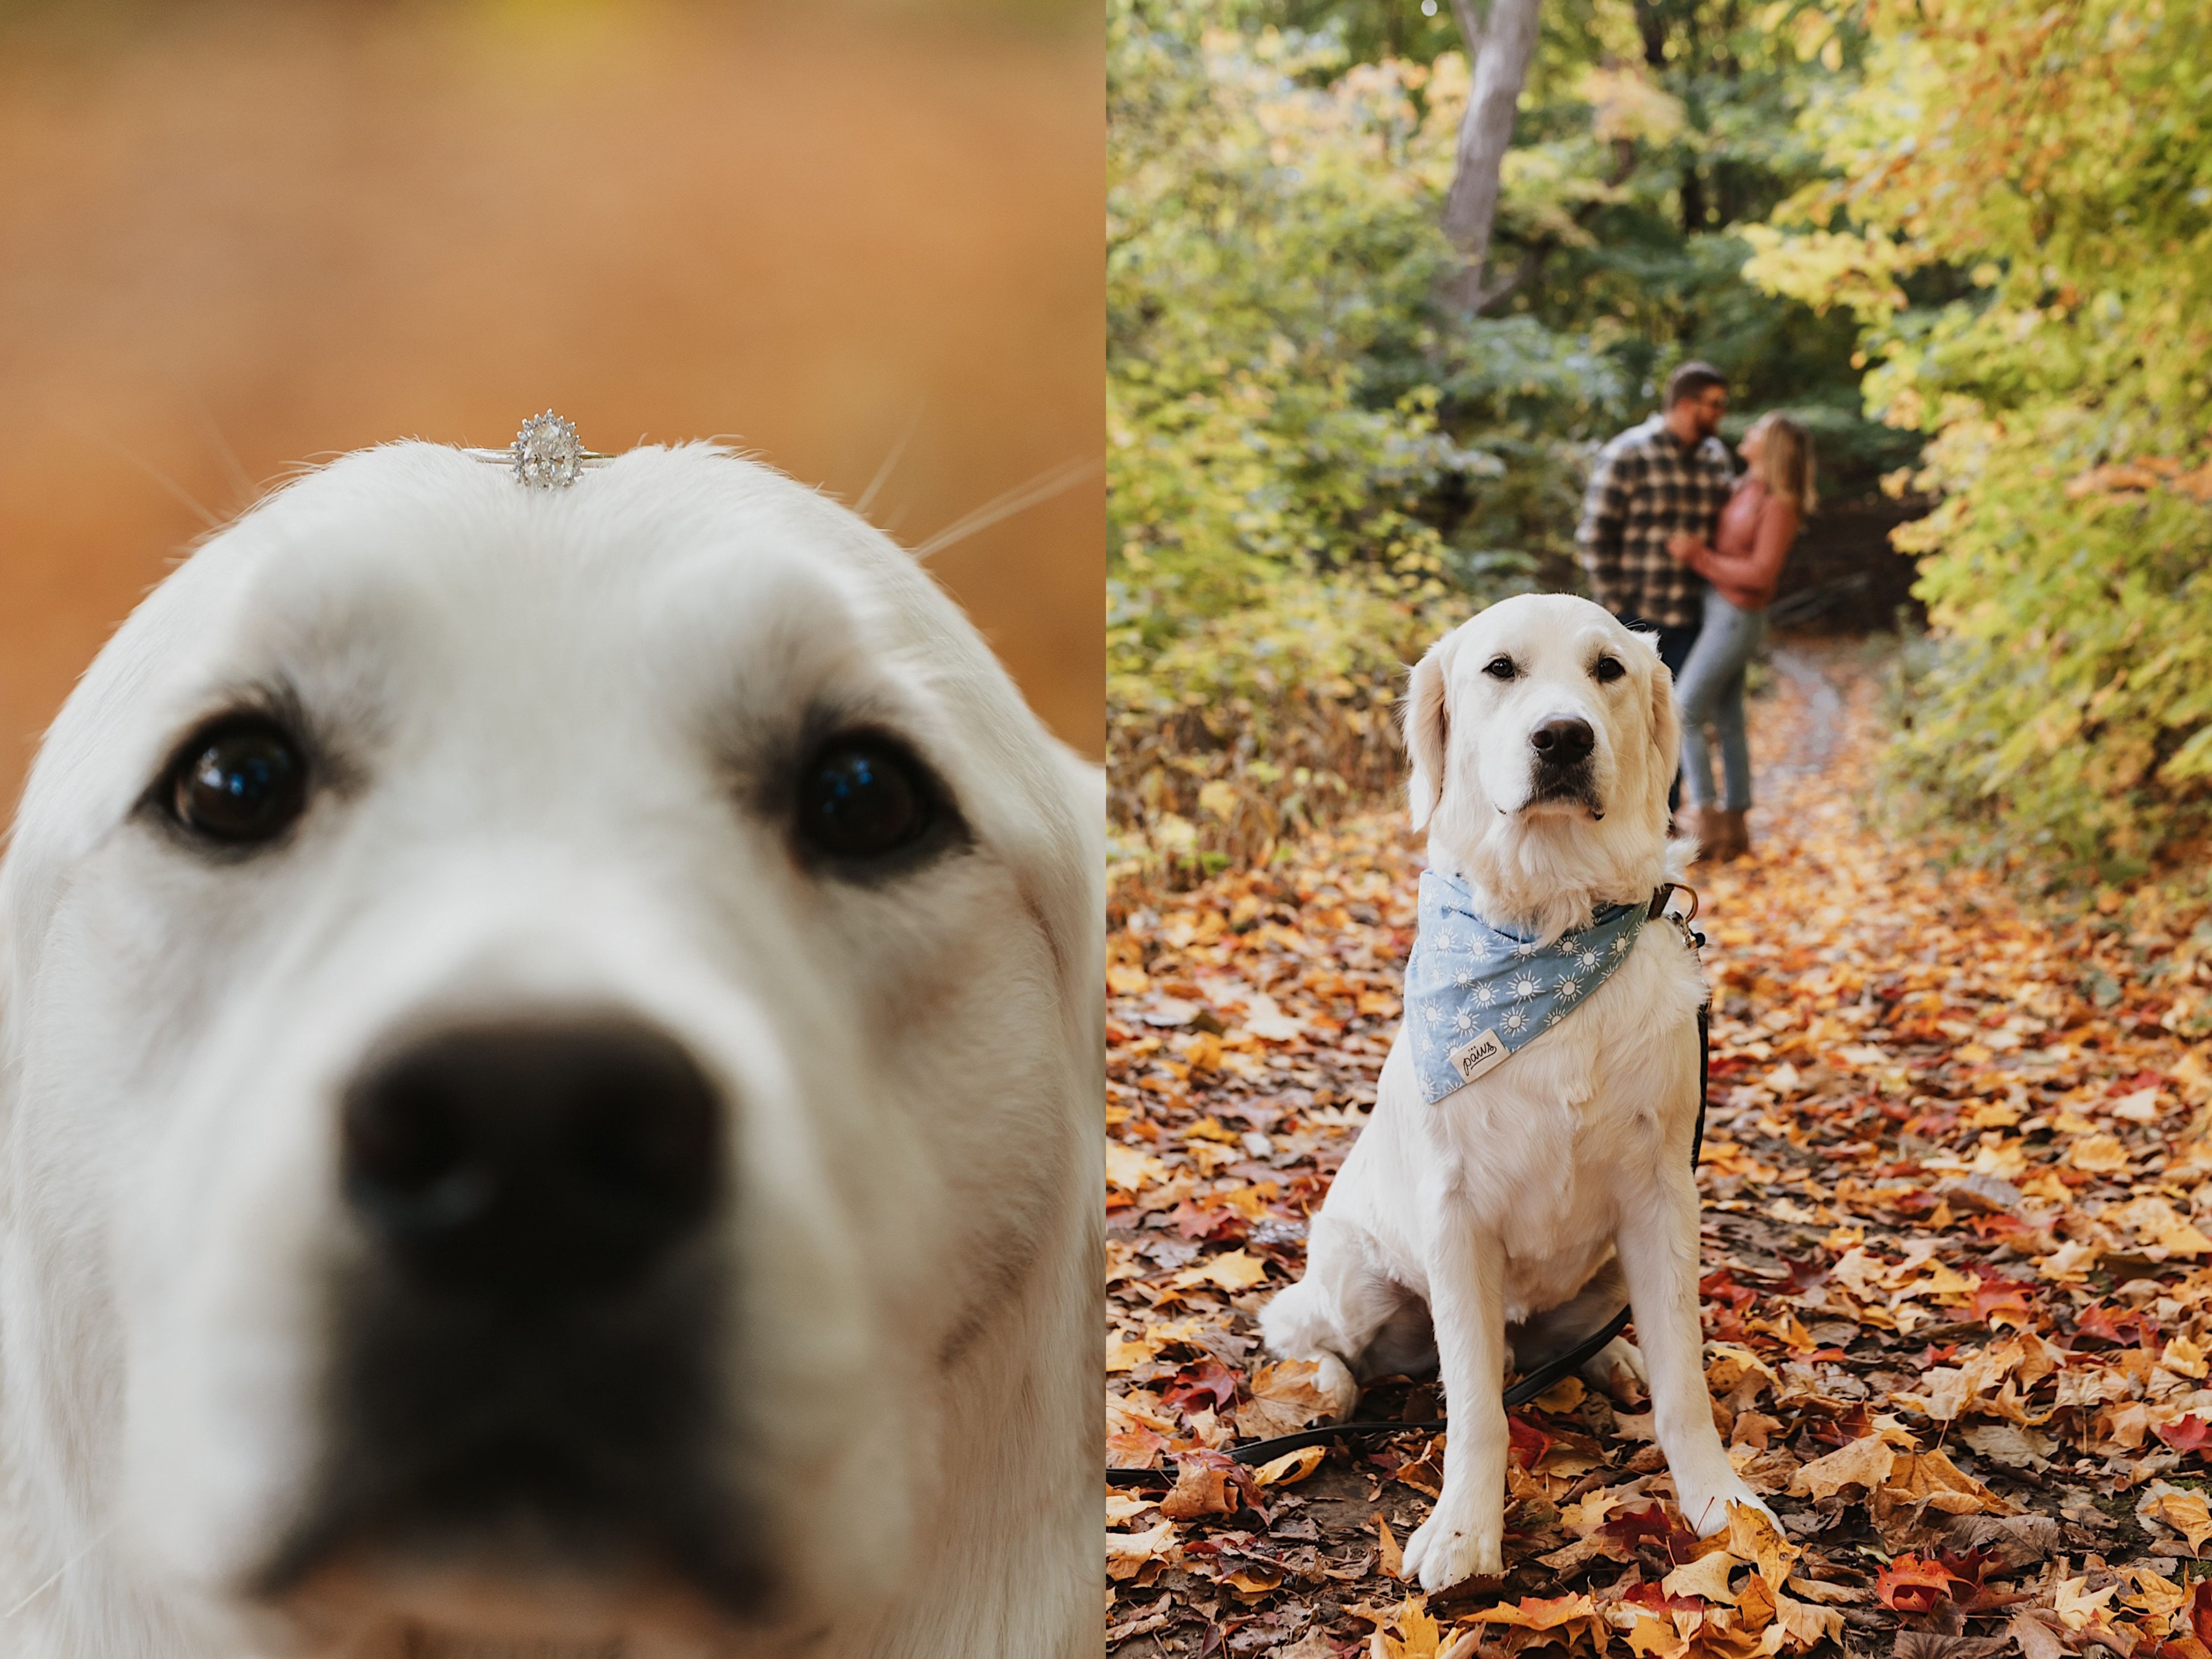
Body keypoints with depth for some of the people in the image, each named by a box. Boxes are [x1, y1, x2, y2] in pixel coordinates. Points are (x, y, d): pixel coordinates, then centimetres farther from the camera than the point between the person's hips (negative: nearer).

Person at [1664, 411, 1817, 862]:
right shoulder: (1746, 489, 8)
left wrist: (1699, 557, -20)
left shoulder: (1779, 505, -16)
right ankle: (1734, 830, 16)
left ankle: (1709, 825, -6)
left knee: (1684, 715, -9)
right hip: (1717, 610, 8)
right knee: (1726, 721, 10)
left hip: (1736, 619, -8)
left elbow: (1761, 574, -22)